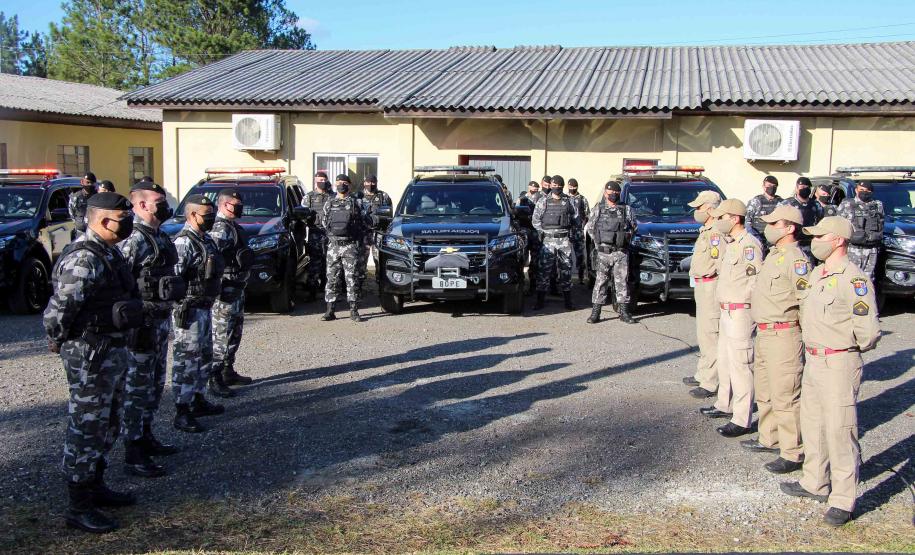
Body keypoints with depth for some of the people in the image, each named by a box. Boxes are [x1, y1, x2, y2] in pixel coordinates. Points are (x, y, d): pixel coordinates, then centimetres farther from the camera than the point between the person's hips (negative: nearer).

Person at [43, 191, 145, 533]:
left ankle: (96, 487, 35)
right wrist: (59, 342, -9)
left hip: (113, 352, 10)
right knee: (86, 429, -1)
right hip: (90, 355, -10)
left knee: (106, 427, 20)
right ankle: (79, 508, 9)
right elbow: (57, 309, -24)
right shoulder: (84, 259, -22)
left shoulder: (108, 253, 10)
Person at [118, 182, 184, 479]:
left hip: (161, 319, 9)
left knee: (155, 384, 18)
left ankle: (145, 437, 32)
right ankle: (133, 454, 5)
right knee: (137, 388, -3)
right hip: (142, 323, -9)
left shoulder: (160, 237, 12)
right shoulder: (133, 240, -18)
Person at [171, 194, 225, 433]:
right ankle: (182, 412, 2)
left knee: (205, 357, 19)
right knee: (186, 361, -4)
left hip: (205, 308, 10)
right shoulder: (184, 242, -18)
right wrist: (180, 308, -26)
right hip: (189, 310, -10)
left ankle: (198, 400, 32)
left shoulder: (206, 239, 12)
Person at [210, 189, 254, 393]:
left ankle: (228, 372, 28)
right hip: (226, 290, -11)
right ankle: (214, 378, -3)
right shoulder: (221, 228, -16)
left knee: (234, 333, 18)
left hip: (237, 289, 11)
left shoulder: (233, 227, 16)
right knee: (221, 335, -7)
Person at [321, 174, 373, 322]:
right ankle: (330, 311, 6)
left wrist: (357, 234, 8)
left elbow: (367, 223, 8)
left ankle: (354, 311, -1)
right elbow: (323, 223, 23)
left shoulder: (357, 203, 5)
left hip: (351, 246, -3)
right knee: (332, 278, 2)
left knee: (352, 278, -5)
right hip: (333, 246, 3)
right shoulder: (329, 205, 13)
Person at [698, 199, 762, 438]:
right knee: (725, 361, 21)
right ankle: (725, 405, 36)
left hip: (740, 313, -11)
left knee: (740, 365, -7)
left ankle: (742, 420, -3)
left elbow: (757, 279, -20)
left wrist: (741, 300, -13)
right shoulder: (732, 244, 15)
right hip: (727, 311, 11)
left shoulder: (749, 244, -16)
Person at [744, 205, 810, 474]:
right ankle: (769, 439, 34)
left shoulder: (796, 259, -17)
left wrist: (798, 324, -14)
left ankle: (793, 453, 3)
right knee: (764, 392, 20)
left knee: (785, 396, -5)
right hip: (764, 334, 10)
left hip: (783, 336, -10)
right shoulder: (774, 254, 15)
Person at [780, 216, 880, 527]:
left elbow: (869, 331, -18)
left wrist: (850, 349, -2)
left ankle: (843, 501, 5)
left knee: (840, 431, -4)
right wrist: (814, 345, 13)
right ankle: (816, 484, 33)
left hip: (839, 364, -9)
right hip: (814, 360, 9)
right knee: (812, 425, 18)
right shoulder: (817, 274, 11)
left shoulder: (854, 279, -17)